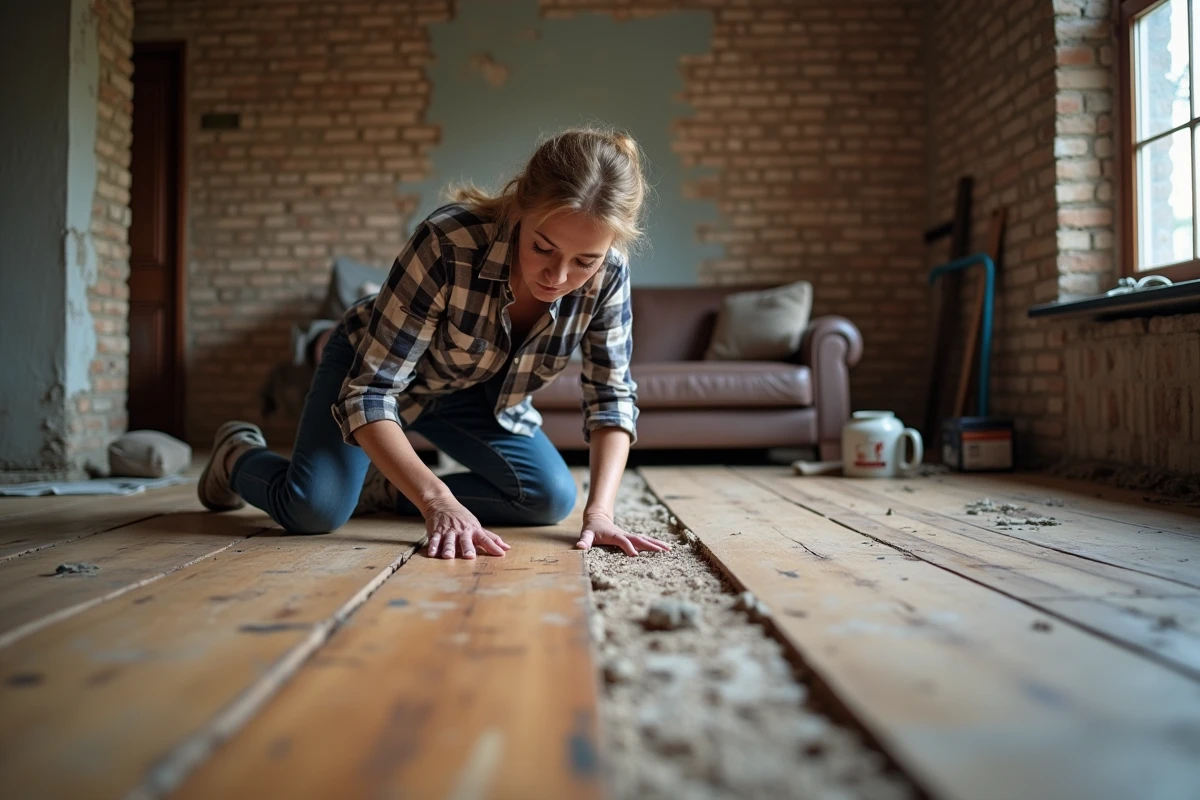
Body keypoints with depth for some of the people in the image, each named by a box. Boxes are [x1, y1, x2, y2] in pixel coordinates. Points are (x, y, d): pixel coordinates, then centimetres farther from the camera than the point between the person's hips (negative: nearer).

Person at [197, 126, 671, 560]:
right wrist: (437, 501, -49)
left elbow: (611, 396, -18)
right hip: (374, 361, -4)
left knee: (552, 499, -11)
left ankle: (383, 487, 8)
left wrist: (598, 512, -33)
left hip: (478, 392, 4)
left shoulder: (607, 275, -26)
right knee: (315, 511, -23)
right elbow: (369, 392, -37)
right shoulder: (449, 243, -39)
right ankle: (239, 454, 15)